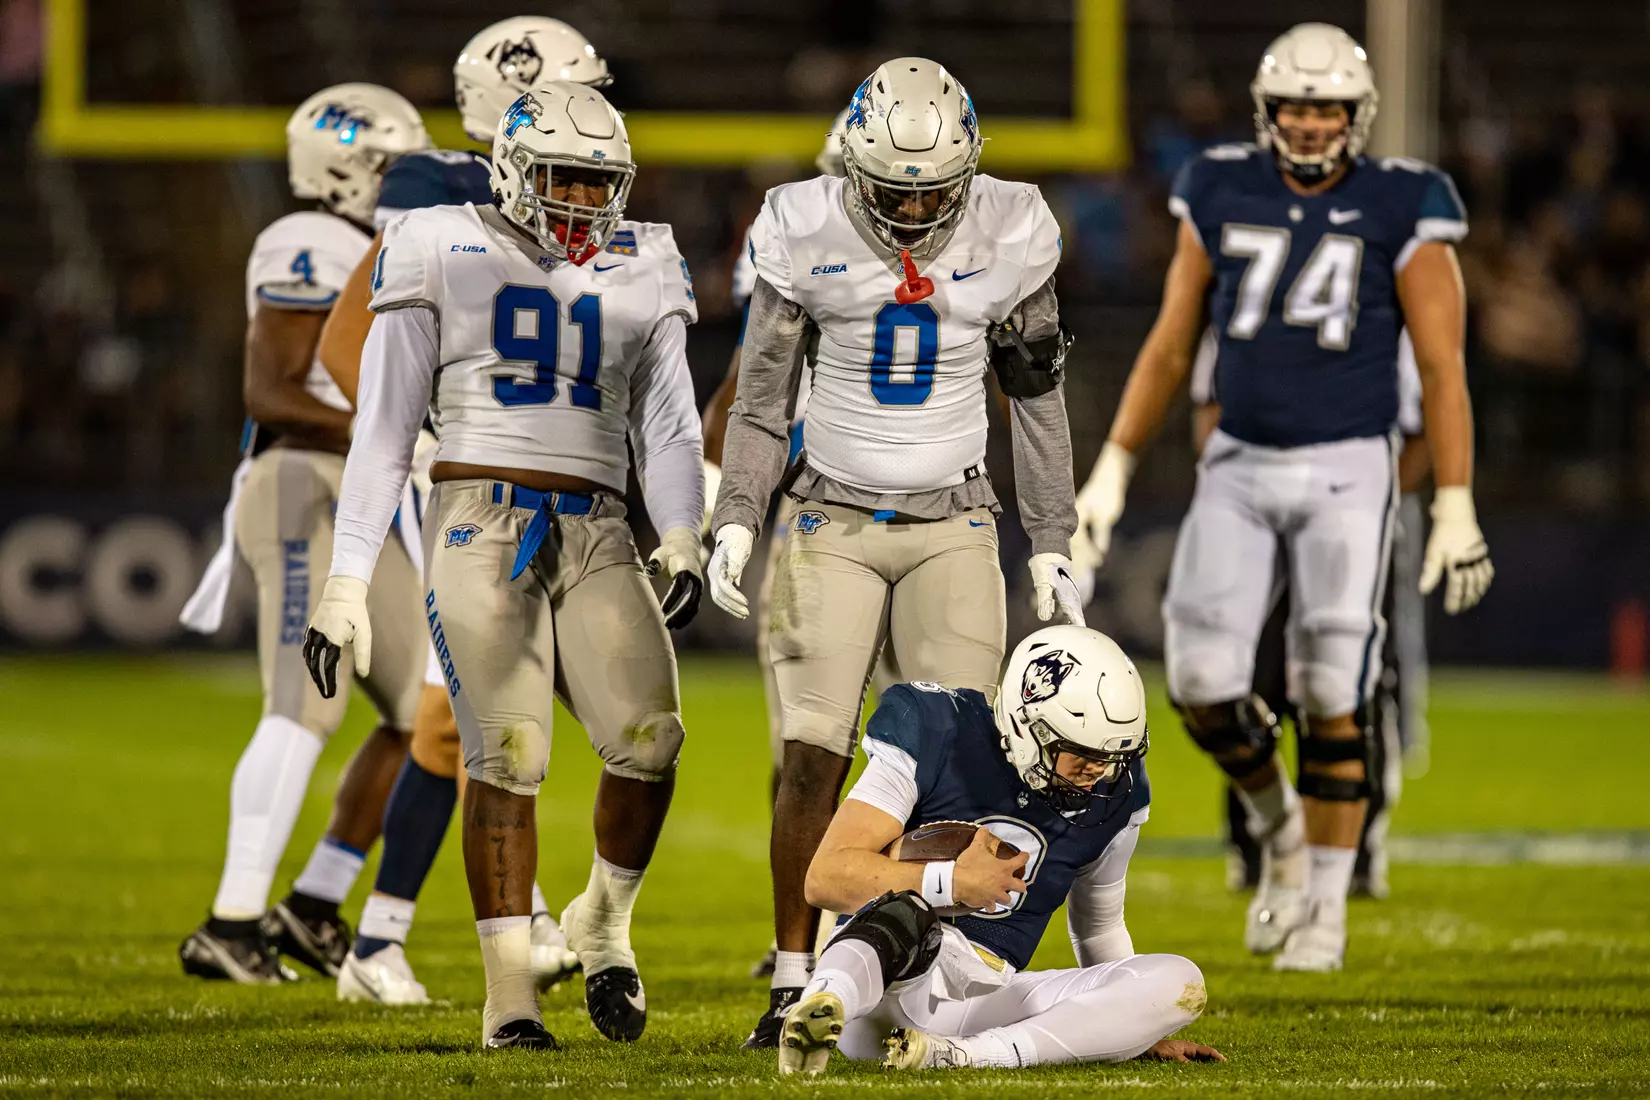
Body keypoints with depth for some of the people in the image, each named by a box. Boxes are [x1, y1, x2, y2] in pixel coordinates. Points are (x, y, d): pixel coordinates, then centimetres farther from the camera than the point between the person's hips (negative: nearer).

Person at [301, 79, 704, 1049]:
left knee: (649, 738, -14)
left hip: (597, 533, 3)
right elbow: (384, 430, 6)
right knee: (508, 756, -12)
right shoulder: (445, 255, 5)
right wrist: (347, 584, 1)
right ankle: (510, 995, -7)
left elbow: (668, 426, 13)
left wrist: (682, 542, -6)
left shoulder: (641, 272, 15)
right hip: (482, 522, -3)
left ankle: (604, 924, 12)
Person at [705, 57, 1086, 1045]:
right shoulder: (807, 234, -6)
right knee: (814, 756, -7)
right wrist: (737, 520, -3)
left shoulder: (1008, 235, -3)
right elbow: (764, 396, 5)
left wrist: (1051, 545, 8)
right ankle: (795, 982, 2)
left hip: (951, 526, 1)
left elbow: (1037, 400, 7)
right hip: (834, 520, -1)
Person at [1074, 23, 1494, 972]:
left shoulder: (1401, 213, -6)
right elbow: (1170, 347, 10)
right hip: (1241, 467, 3)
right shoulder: (1223, 199, 3)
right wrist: (1112, 469, 7)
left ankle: (1327, 906, 8)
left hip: (1346, 472, -3)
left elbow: (1443, 370, -5)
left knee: (1332, 692, -5)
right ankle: (1279, 828, 21)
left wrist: (1456, 507, -9)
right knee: (1206, 680, -8)